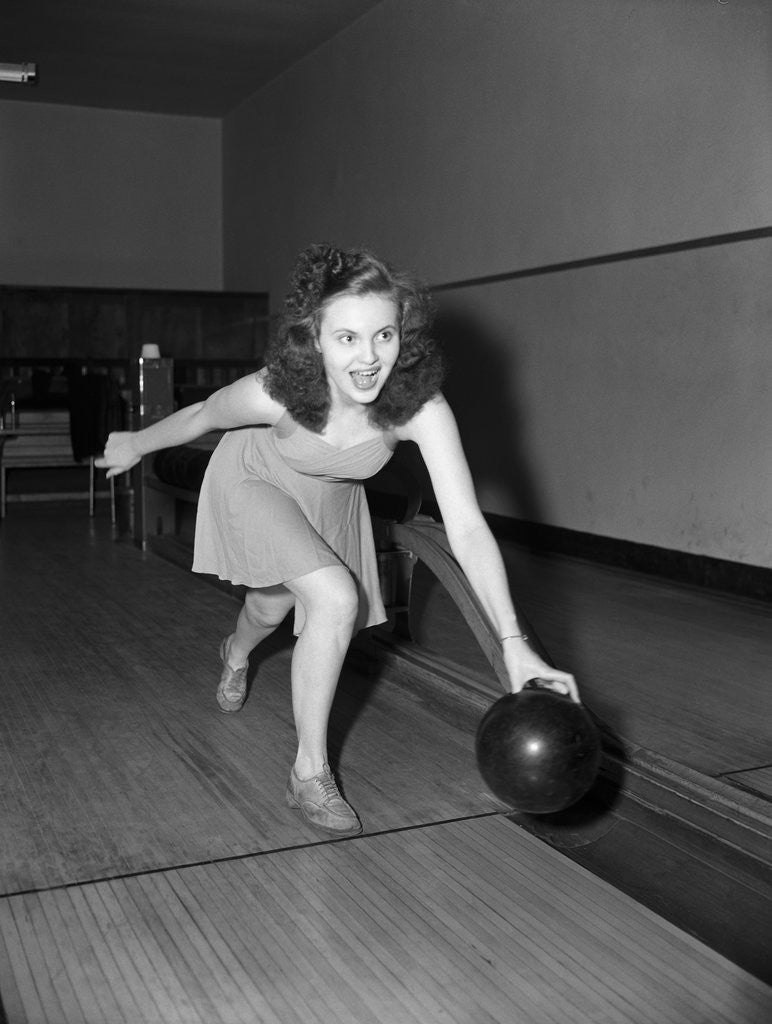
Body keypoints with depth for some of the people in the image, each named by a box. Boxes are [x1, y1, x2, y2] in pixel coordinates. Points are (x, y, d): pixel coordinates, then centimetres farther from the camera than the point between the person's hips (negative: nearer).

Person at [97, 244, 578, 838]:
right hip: (255, 483, -3)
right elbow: (200, 417, -18)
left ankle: (236, 655, 65)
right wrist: (134, 445, 0)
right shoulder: (273, 394, -40)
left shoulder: (421, 409, -38)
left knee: (275, 607, 25)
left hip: (331, 499, 3)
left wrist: (514, 643, -48)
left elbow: (467, 528, -41)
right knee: (337, 599, -25)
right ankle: (310, 775, -6)